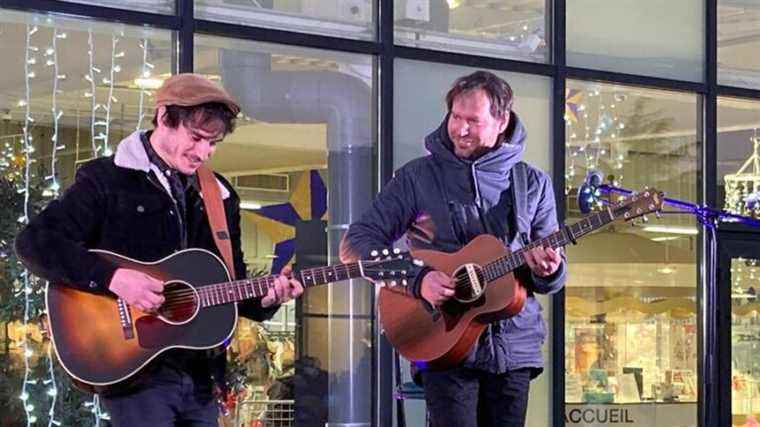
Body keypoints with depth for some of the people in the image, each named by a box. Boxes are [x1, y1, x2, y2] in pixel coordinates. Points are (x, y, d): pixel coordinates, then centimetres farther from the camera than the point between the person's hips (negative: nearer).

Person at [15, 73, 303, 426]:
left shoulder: (220, 196, 15)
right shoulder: (106, 180, -4)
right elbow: (33, 242, -14)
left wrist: (265, 299, -3)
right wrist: (112, 278, -23)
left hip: (200, 373, 6)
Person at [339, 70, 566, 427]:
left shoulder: (533, 184, 10)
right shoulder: (418, 176, 2)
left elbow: (555, 275, 13)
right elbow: (356, 243, -1)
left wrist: (547, 272, -12)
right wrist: (417, 280, -16)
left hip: (514, 346, 3)